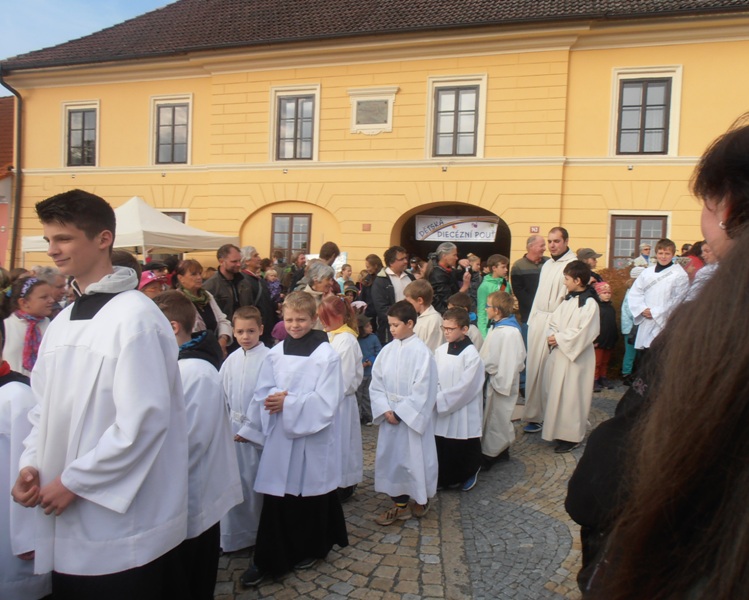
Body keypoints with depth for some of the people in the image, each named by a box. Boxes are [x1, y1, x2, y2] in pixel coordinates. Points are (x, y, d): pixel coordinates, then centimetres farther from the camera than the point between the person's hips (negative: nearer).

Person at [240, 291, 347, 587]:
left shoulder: (327, 354, -10)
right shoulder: (276, 353, 4)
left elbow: (326, 401, -15)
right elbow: (263, 392, 4)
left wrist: (288, 403, -20)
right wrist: (274, 400, -18)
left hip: (314, 436, -3)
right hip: (280, 434, 3)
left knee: (311, 494, 11)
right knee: (275, 497, 5)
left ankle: (311, 549, 32)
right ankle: (268, 559, 17)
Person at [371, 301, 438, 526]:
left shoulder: (421, 352, -14)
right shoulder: (387, 350, 1)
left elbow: (423, 390, -16)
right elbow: (376, 383, 3)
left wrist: (400, 412, -15)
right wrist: (385, 410, -9)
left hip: (413, 416, -5)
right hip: (390, 416, 5)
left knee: (415, 456, 6)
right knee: (392, 456, 11)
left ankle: (421, 499, 30)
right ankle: (400, 504, 26)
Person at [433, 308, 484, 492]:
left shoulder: (471, 354, -15)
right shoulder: (440, 351, 2)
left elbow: (465, 386, -19)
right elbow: (434, 379, 5)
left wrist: (439, 400, -20)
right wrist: (434, 400, -13)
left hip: (463, 413, -5)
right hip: (442, 411, 5)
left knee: (465, 450, 10)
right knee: (442, 449, 10)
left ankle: (470, 474, 37)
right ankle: (448, 479, 31)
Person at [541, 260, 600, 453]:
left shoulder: (589, 303, -15)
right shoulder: (569, 300, 10)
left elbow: (583, 333, -20)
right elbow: (554, 321, 11)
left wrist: (559, 338, -15)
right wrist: (553, 337, -7)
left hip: (576, 356, -8)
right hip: (560, 352, 8)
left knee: (571, 395, -1)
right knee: (556, 392, 13)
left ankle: (571, 437, 10)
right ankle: (559, 430, 26)